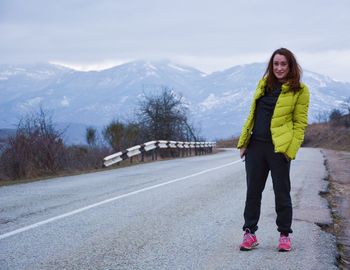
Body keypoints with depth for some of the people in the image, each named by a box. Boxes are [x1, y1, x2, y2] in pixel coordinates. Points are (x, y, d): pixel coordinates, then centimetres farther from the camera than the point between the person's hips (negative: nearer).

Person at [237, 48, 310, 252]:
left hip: (279, 148, -4)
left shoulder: (299, 90, -2)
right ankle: (250, 233, 17)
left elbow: (300, 123, -4)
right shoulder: (264, 84, 13)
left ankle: (285, 235, 17)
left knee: (282, 193, 4)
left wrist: (291, 150, -13)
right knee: (253, 191, 8)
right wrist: (243, 142, 9)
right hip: (256, 145, 5)